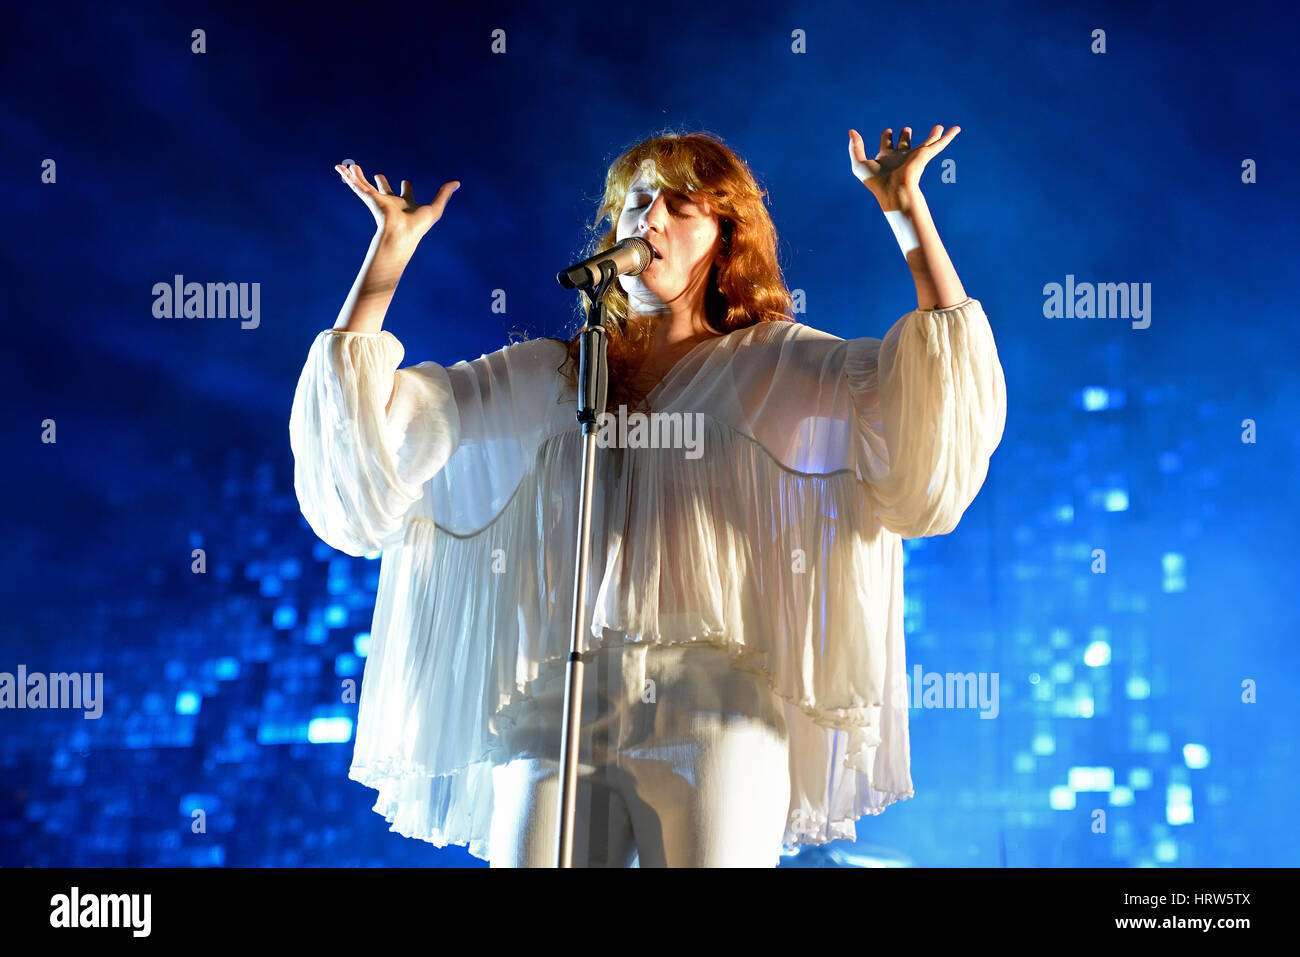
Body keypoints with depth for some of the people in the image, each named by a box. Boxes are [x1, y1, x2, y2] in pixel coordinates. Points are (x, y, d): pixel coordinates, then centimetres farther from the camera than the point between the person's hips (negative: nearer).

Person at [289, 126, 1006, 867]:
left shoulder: (774, 368, 12)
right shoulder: (542, 377, 18)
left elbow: (948, 379, 1)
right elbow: (364, 414, 13)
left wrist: (907, 208, -1)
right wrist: (394, 244, 13)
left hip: (713, 706, -2)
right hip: (552, 709, 2)